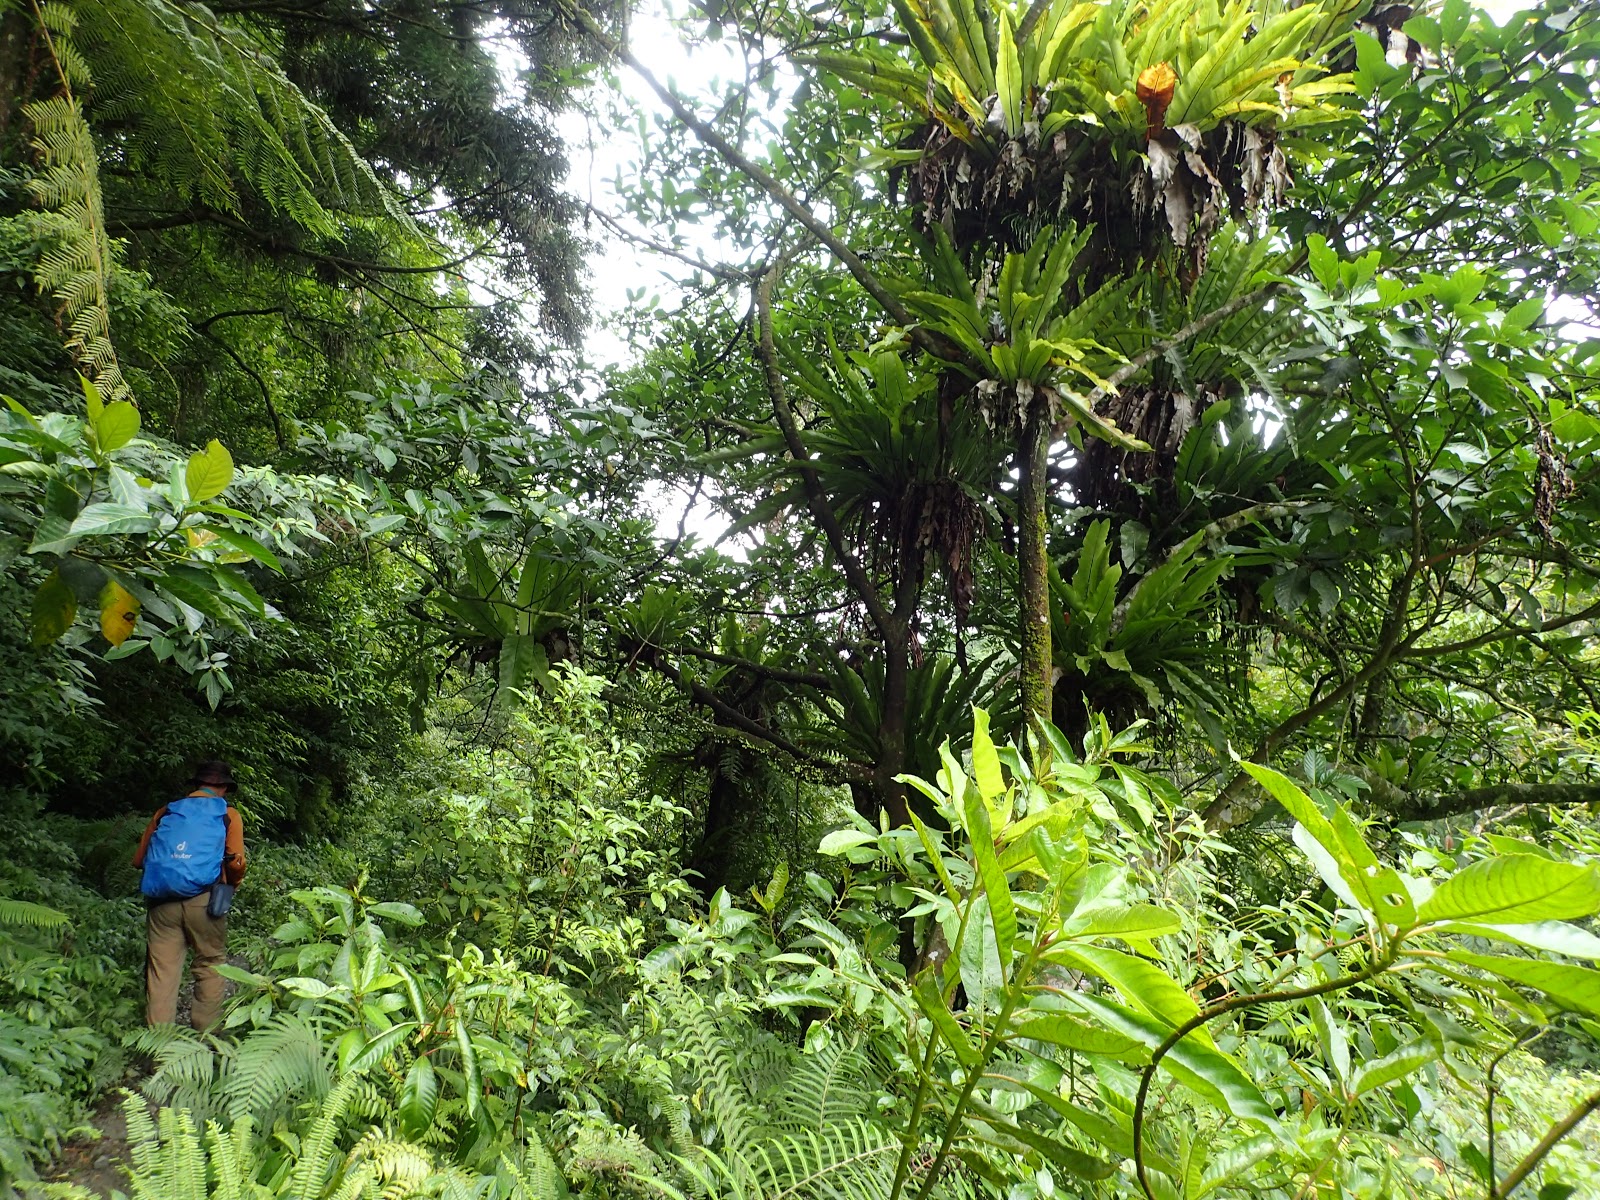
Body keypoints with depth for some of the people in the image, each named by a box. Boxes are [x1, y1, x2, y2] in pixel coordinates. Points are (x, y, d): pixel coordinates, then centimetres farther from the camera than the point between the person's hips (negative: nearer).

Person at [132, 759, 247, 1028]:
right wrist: (229, 887, 17)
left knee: (161, 971, 6)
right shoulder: (228, 814, 6)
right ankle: (204, 1032, 8)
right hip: (203, 901, -3)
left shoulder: (165, 812, 15)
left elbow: (139, 859, 15)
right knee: (211, 964, 8)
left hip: (161, 902, 3)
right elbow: (236, 863, -2)